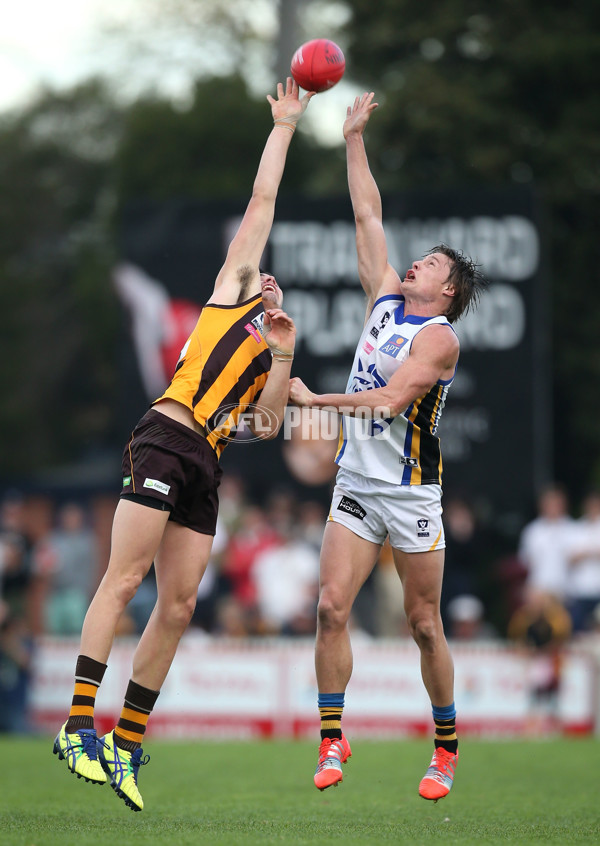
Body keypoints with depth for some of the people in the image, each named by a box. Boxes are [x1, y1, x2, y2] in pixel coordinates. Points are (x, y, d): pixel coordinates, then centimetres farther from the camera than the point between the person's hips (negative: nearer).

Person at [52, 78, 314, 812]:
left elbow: (267, 425, 16)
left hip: (206, 464, 7)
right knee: (124, 579, -15)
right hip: (166, 440, -7)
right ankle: (80, 725, -20)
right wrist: (284, 125, 24)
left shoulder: (268, 356, 31)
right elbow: (262, 199, 18)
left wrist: (283, 359, 10)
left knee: (178, 605, -2)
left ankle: (126, 745, 1)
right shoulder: (232, 286, 18)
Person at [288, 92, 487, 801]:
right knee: (332, 608, -6)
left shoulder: (439, 337, -10)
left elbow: (391, 399, -22)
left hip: (411, 496, -6)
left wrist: (316, 401, -19)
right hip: (356, 487, 6)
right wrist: (355, 139, 14)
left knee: (424, 624, 0)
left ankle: (446, 748, 12)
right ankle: (332, 740, -2)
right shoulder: (386, 299, 11)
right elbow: (368, 216, 14)